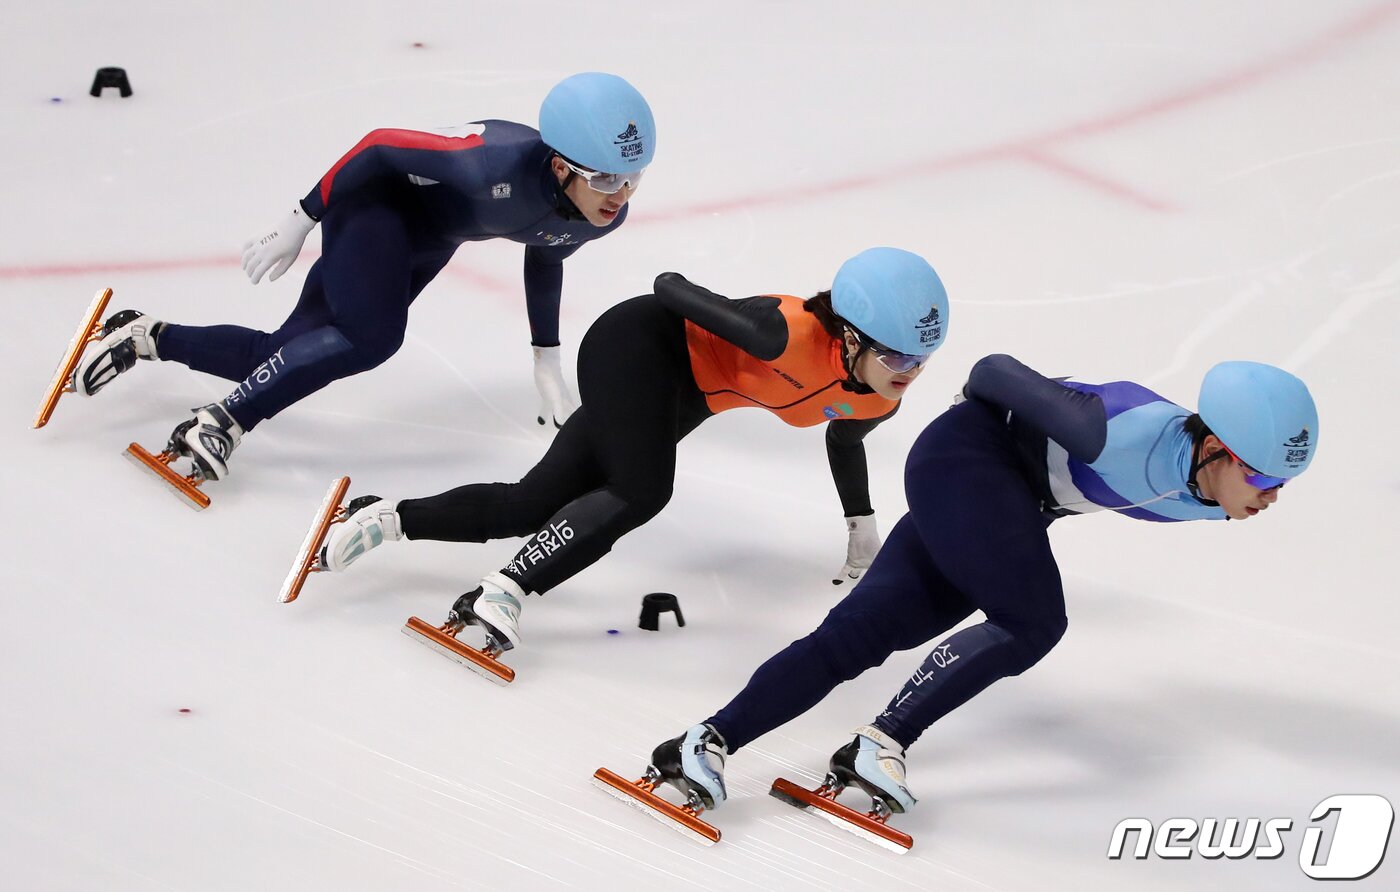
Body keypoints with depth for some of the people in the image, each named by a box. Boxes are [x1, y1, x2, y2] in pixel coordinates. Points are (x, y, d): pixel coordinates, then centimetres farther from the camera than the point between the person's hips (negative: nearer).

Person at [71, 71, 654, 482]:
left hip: (428, 239, 7)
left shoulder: (603, 214, -17)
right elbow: (381, 148, -28)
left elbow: (545, 258, 7)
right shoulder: (499, 170, -40)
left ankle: (145, 337, 24)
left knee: (284, 358, 5)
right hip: (379, 201, -7)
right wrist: (299, 224, -20)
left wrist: (547, 363, 11)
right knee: (370, 337, -33)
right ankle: (221, 424, -23)